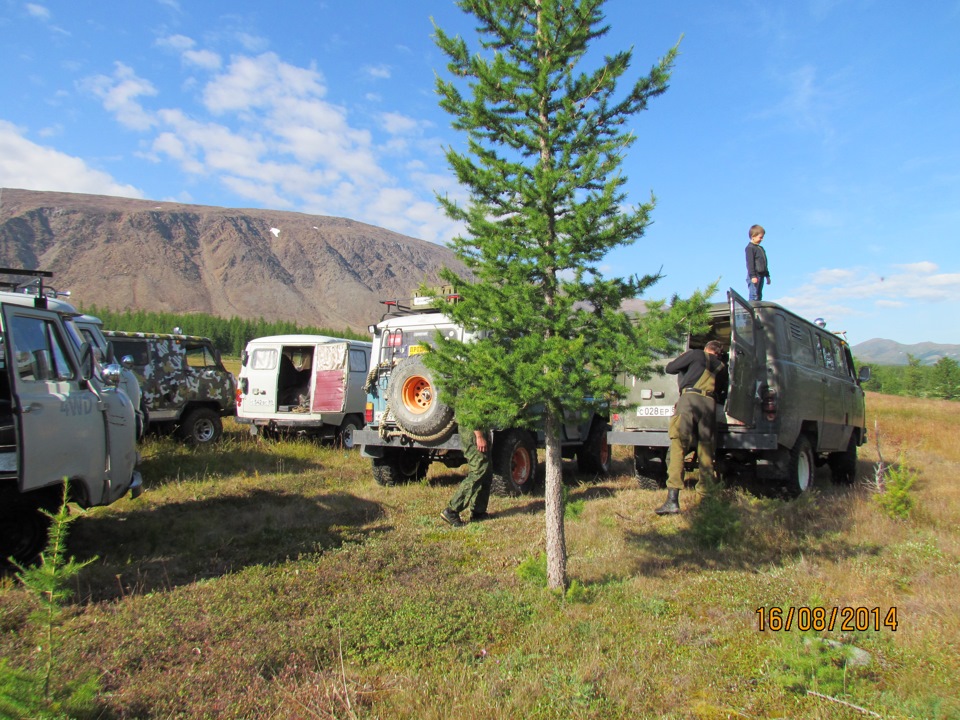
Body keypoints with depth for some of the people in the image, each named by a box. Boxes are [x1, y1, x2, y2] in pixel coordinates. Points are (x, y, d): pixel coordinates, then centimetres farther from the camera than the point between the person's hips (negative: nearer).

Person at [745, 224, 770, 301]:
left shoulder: (761, 249, 20)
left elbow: (764, 263, 25)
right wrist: (753, 276, -23)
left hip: (761, 275, 9)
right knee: (754, 296, -12)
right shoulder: (750, 248, -8)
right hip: (754, 275, -9)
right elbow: (750, 262, -16)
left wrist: (767, 276, 26)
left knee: (759, 295, 9)